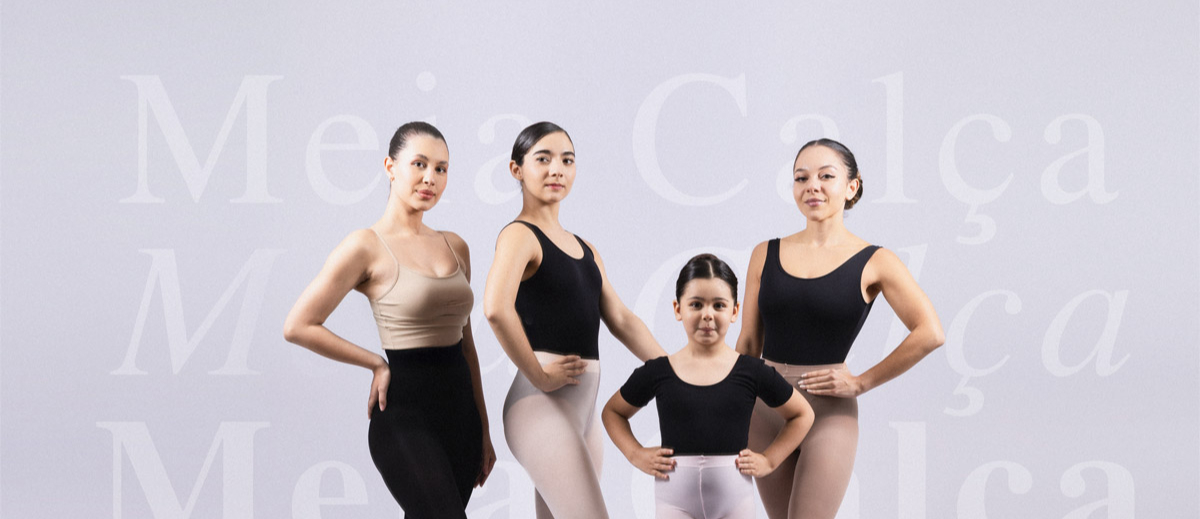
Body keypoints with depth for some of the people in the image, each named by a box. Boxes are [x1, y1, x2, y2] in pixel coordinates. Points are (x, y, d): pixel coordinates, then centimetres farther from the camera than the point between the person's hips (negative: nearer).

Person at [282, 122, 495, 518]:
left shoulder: (455, 247, 11)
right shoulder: (368, 246, -7)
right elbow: (298, 326, -8)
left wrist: (483, 429, 16)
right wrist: (377, 364, -4)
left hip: (458, 411, 6)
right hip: (405, 414, -6)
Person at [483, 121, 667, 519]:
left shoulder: (584, 249, 19)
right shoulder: (520, 235, -7)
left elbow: (621, 320, 16)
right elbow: (496, 308, -26)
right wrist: (539, 376, -19)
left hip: (584, 410, 8)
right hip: (543, 407, -8)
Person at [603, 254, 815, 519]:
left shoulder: (751, 371, 0)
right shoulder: (658, 372, 0)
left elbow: (802, 414, 14)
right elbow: (612, 412, 16)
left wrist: (769, 460, 5)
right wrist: (636, 454, 3)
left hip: (734, 497, 1)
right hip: (675, 497, 0)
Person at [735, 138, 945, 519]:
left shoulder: (872, 262, -4)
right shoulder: (766, 255, 6)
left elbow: (929, 334, -10)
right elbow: (748, 343, 10)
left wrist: (862, 382, -9)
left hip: (829, 413, -3)